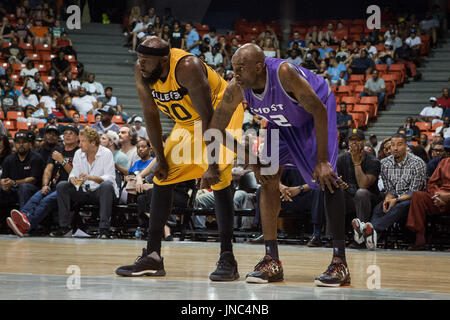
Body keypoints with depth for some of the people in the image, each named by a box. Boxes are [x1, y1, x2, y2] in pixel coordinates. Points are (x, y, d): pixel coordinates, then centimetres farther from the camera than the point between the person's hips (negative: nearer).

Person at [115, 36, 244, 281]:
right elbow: (150, 114, -5)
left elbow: (208, 117, -32)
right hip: (188, 121, 7)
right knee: (162, 178, 3)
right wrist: (160, 158, -6)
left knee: (218, 181, -20)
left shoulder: (187, 68, -35)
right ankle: (152, 256, 7)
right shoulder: (141, 71, -16)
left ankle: (227, 259, -16)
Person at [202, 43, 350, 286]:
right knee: (267, 179, -4)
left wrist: (322, 160, -33)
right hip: (281, 123, 6)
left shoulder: (284, 73, -40)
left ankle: (340, 263, -16)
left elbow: (319, 111, -32)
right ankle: (272, 261, 1)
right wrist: (211, 166, -9)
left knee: (327, 179, -18)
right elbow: (215, 127, -8)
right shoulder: (236, 88, -24)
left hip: (315, 115, -6)